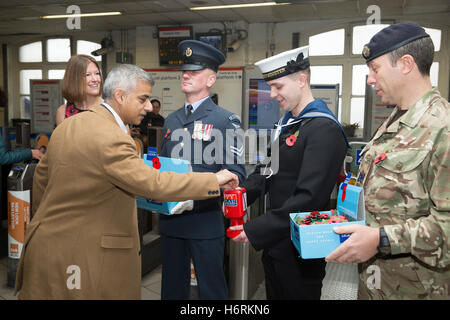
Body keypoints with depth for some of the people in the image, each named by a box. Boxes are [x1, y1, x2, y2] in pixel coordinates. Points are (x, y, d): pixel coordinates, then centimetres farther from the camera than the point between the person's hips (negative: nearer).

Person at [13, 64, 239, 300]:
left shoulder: (67, 125, 5)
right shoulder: (111, 139, -24)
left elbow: (42, 177, 15)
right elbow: (153, 184, -30)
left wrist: (44, 221, 30)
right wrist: (214, 180, -23)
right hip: (82, 256, -9)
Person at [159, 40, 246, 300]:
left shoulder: (226, 121, -6)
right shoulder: (171, 121, 13)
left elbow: (236, 174, -12)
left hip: (205, 220, -5)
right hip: (171, 218, 6)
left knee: (211, 289, 8)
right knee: (172, 288, 18)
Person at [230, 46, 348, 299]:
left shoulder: (324, 129, -20)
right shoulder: (286, 123, 9)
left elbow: (309, 198, -27)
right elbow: (268, 170, 11)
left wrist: (257, 230, -25)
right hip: (276, 243, 8)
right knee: (275, 293, 22)